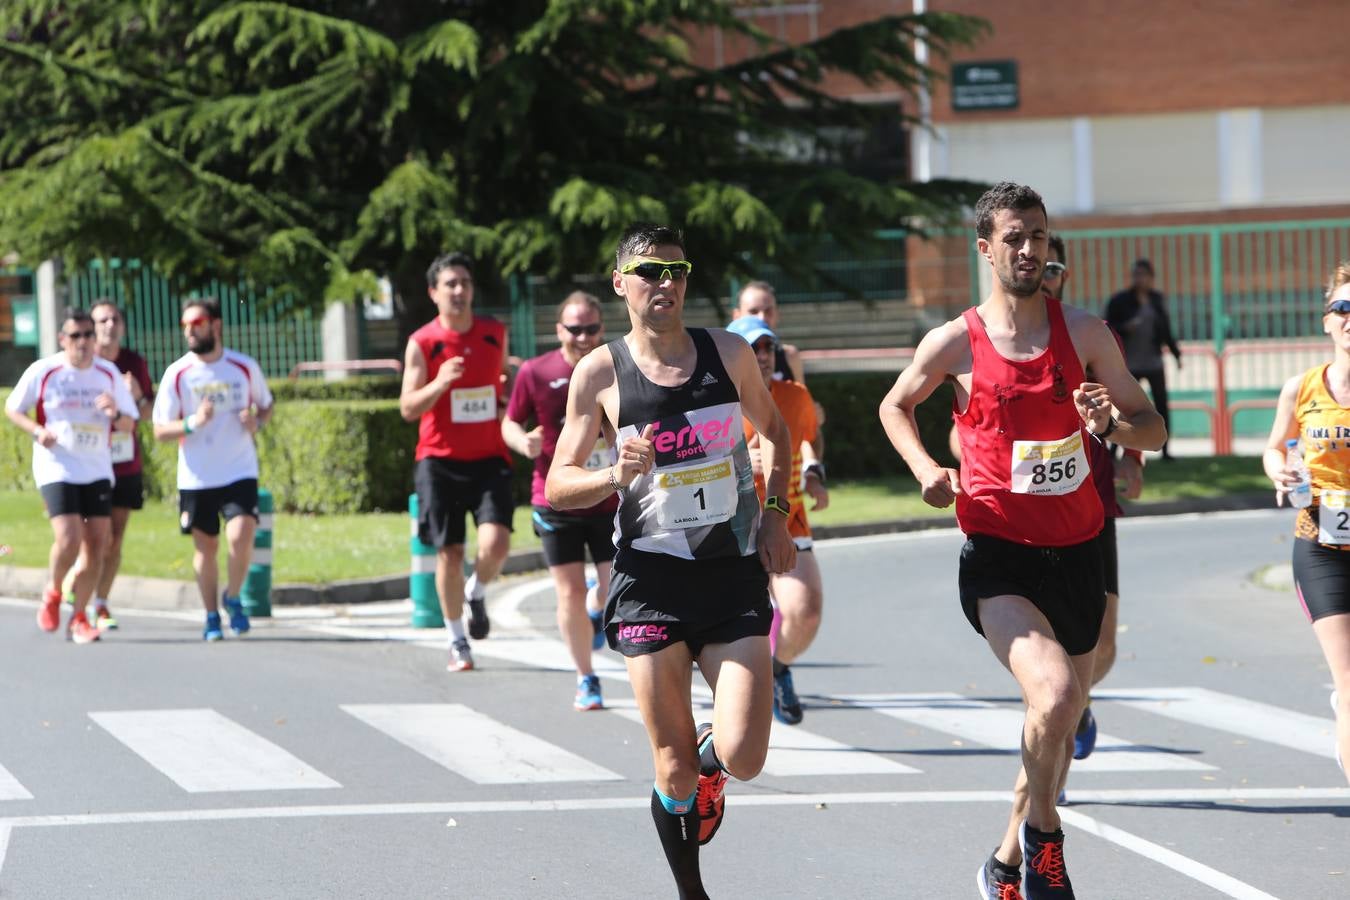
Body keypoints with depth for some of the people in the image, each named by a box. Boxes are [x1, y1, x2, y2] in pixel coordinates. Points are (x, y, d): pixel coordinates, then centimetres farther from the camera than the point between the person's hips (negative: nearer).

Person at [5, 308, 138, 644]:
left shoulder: (109, 373, 4)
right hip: (57, 469, -4)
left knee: (95, 546, 0)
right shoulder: (42, 371, -6)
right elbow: (12, 408, 6)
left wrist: (115, 414, -14)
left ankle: (78, 617, 14)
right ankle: (52, 594, 13)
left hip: (98, 471, 4)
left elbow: (129, 425, 10)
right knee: (68, 541, -17)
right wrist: (37, 431, -13)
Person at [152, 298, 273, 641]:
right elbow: (160, 430, -3)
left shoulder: (245, 367, -1)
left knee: (241, 537, -17)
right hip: (196, 478, 1)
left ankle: (233, 598, 8)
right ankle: (211, 617, 24)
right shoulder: (176, 374, -4)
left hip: (240, 473, -1)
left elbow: (266, 406, 15)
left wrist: (256, 422, -8)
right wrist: (192, 423, -21)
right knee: (205, 547, 7)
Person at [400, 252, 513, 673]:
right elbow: (408, 408, -9)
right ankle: (457, 639, 18)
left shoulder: (495, 333, 5)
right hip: (440, 460, -2)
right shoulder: (422, 343, -6)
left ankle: (477, 593, 17)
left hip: (489, 458, 2)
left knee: (496, 543, -16)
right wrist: (440, 383, -25)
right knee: (449, 552, 2)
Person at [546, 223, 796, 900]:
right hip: (652, 582, -1)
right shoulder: (600, 373, -2)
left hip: (735, 575, 1)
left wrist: (775, 512, 10)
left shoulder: (727, 353, 4)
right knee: (673, 770, -2)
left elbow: (773, 428, 23)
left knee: (744, 759, -11)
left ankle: (709, 760, 26)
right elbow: (557, 488, 1)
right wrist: (618, 475, -18)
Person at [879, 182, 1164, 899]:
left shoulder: (1085, 333, 3)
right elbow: (895, 406, 15)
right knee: (1054, 692, -27)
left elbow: (1153, 430, 8)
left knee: (1060, 728, 14)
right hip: (999, 557, -4)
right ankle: (1041, 831, -3)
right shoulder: (955, 343, -4)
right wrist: (926, 470, -2)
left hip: (1077, 557, 4)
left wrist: (1111, 424, -14)